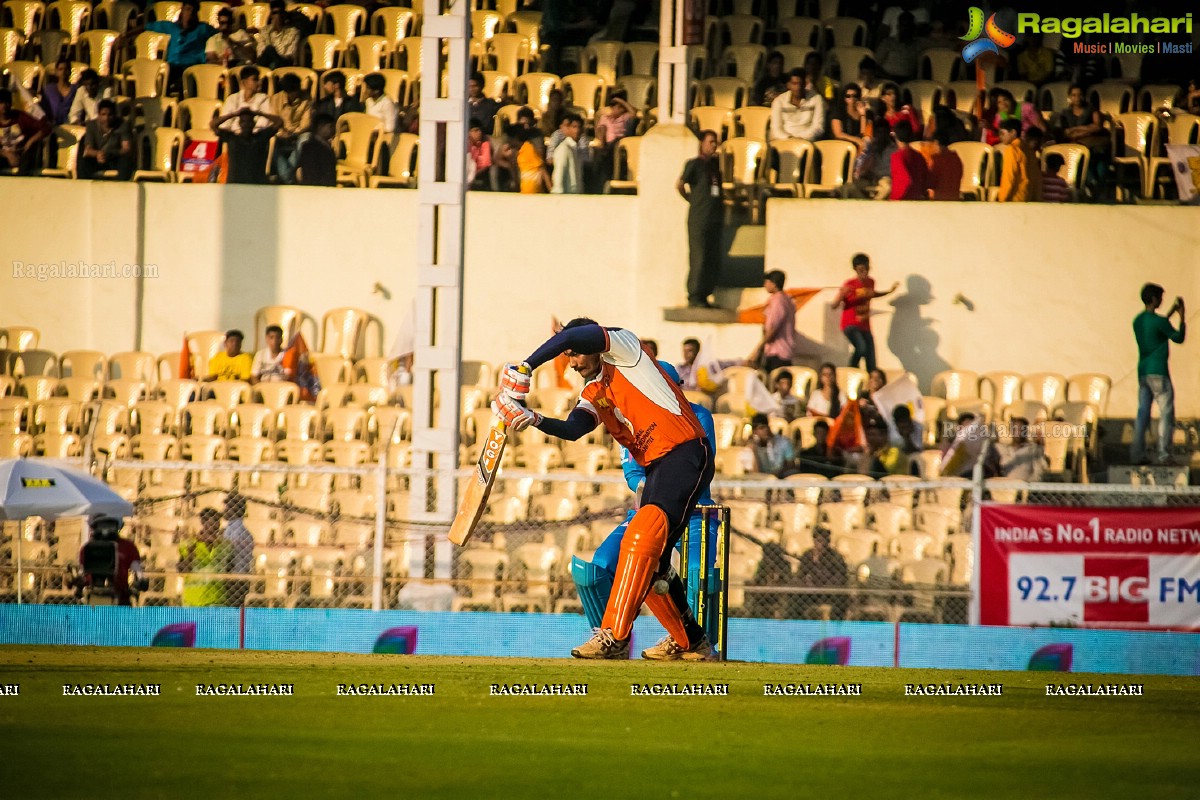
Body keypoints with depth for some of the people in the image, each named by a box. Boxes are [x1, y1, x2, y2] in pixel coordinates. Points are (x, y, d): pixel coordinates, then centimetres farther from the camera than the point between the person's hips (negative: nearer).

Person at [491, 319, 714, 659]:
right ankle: (689, 641, 24)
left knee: (641, 538, -24)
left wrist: (525, 368, -15)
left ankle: (614, 635, -31)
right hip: (655, 467, 10)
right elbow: (572, 429, 0)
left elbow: (574, 337, -17)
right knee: (650, 562, 10)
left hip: (685, 454, -10)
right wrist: (534, 419, -18)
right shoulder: (593, 394, 19)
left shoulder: (625, 347, -1)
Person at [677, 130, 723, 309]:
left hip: (714, 218, 7)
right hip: (699, 219, -7)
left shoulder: (714, 164, 14)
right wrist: (692, 200, 3)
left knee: (714, 261, 6)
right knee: (698, 258, -7)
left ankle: (703, 296, 13)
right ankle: (694, 297, -3)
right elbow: (679, 185, -6)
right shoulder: (694, 164, -5)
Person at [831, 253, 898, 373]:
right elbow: (833, 306, -12)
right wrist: (842, 294, -32)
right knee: (861, 347, -32)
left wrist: (889, 291, 25)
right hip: (851, 325, -6)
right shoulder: (849, 285, -12)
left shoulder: (870, 282, 6)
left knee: (871, 366, 1)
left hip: (865, 326, 6)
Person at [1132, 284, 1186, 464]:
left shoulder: (1137, 321, 10)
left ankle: (1137, 453, 2)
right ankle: (1164, 454, -5)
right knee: (1166, 413, -1)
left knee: (1143, 413, 7)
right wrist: (1182, 317, 9)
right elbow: (1179, 338, -1)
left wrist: (1171, 312, 31)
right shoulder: (1159, 321, -13)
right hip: (1158, 372, -7)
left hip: (1142, 372, 7)